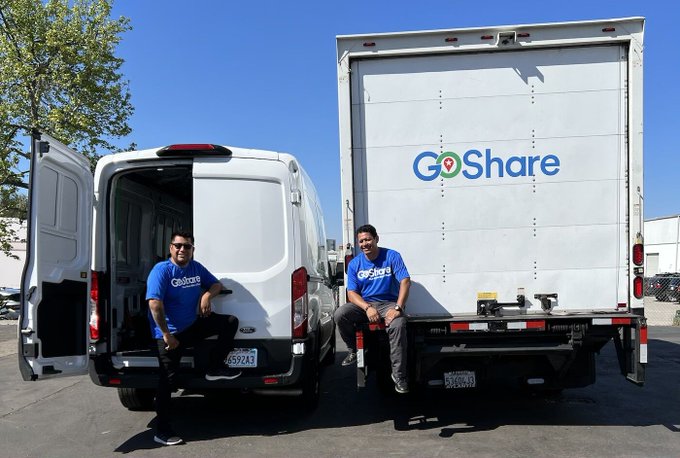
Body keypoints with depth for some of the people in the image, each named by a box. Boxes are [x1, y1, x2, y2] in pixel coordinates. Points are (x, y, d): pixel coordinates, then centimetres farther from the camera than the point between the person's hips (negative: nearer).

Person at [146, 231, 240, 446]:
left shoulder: (196, 267, 4)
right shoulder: (161, 270, -16)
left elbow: (216, 284, 14)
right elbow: (155, 304, -24)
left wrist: (207, 294, -11)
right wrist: (167, 335, -26)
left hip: (194, 325, 6)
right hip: (170, 333, -6)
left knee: (230, 322, 0)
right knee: (167, 379, -3)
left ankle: (215, 367, 8)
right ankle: (162, 431, 6)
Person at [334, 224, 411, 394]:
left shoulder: (392, 256, -2)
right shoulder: (354, 264, 4)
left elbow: (405, 282, -11)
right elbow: (352, 293, -1)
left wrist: (397, 308, -25)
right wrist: (367, 308, -21)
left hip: (388, 303, -2)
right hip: (364, 304, 3)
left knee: (398, 324, -35)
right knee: (340, 314, -25)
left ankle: (399, 375, -23)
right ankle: (354, 350, 2)